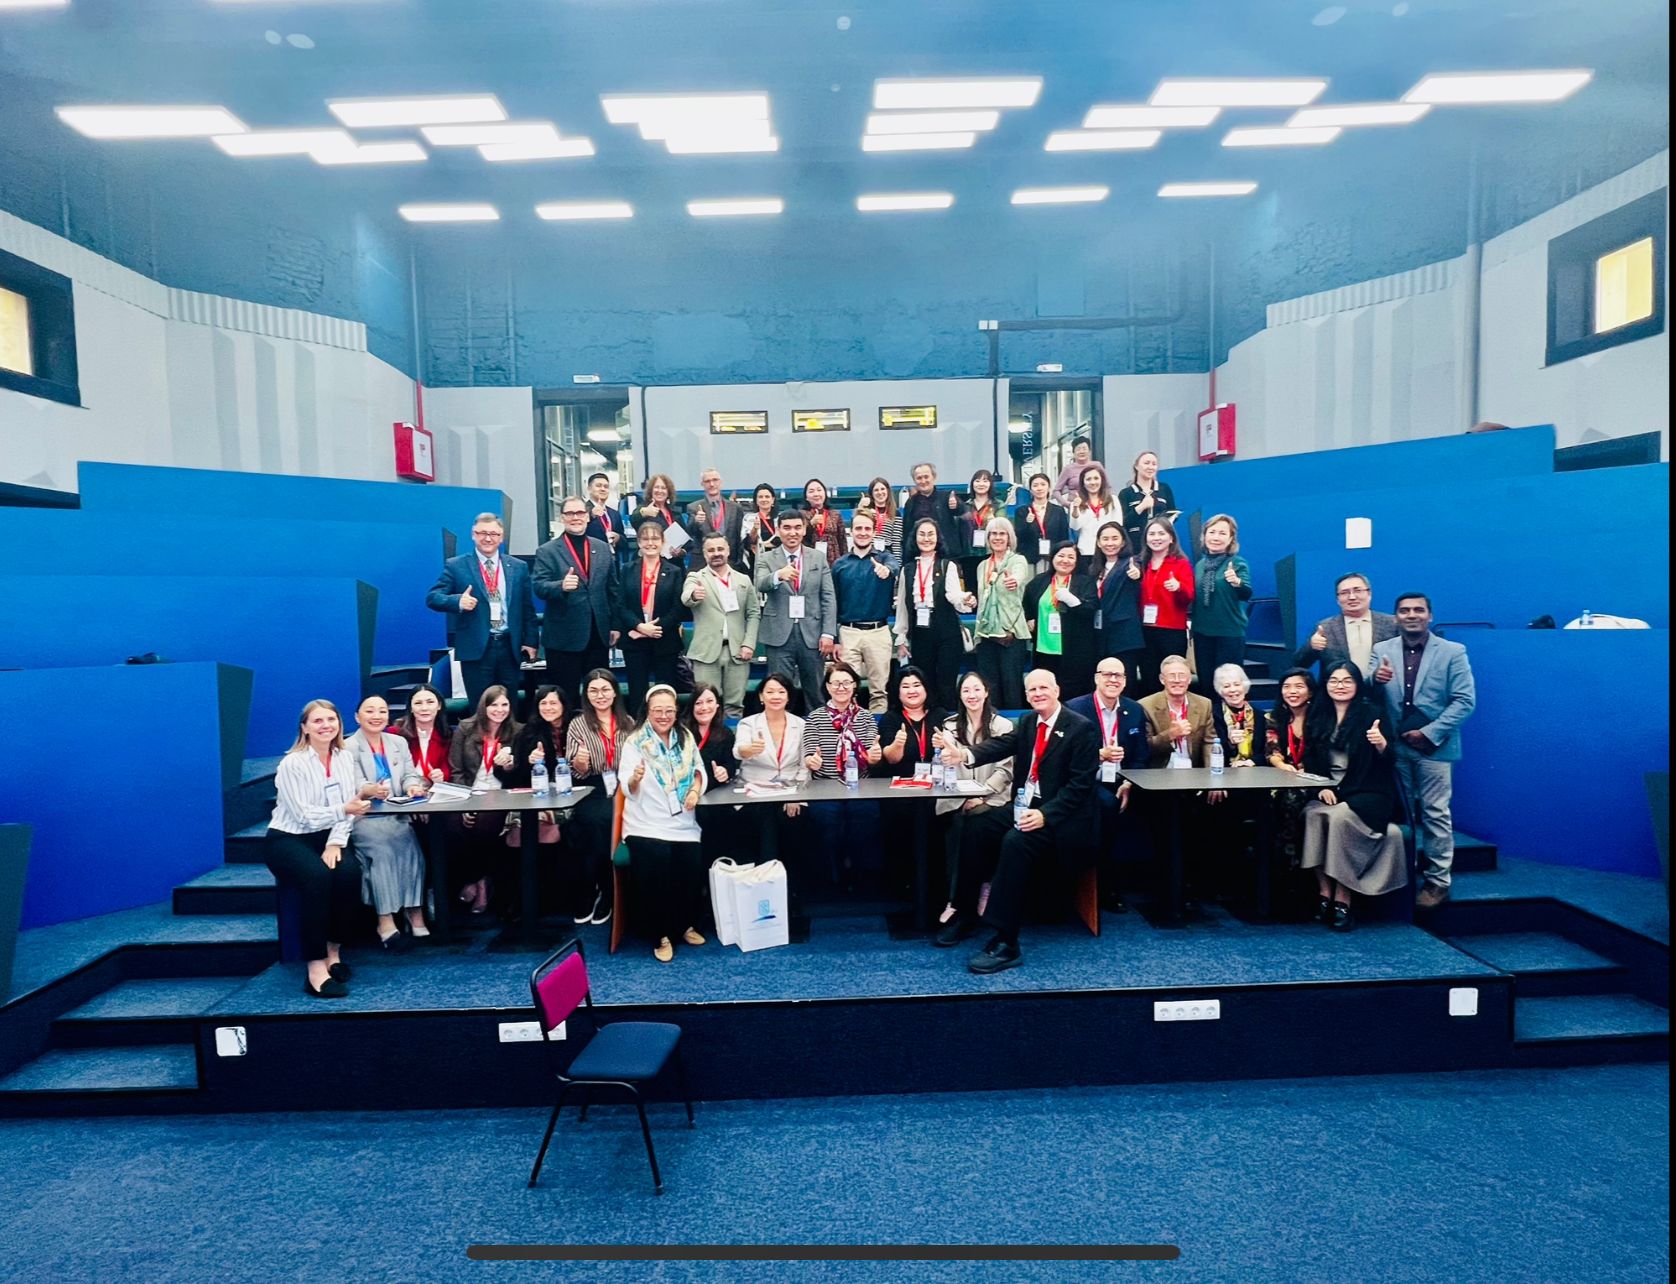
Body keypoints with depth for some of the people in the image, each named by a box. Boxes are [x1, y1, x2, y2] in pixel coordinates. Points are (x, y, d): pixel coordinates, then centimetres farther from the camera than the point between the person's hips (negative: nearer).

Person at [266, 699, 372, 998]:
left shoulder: (345, 759, 3)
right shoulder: (292, 763, -13)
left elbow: (348, 807, -2)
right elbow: (303, 815, -18)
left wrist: (335, 843, -16)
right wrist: (344, 810, -28)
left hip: (325, 838, 4)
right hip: (288, 839, -4)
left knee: (349, 873, -26)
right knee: (317, 876, -33)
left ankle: (333, 949, -8)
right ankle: (316, 966, -28)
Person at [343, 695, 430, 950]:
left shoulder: (399, 743, 17)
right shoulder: (348, 748, 1)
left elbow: (410, 775, 10)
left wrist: (413, 786, -16)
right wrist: (370, 790, -34)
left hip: (397, 815, 4)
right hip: (364, 817, -4)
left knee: (410, 846, -26)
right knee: (383, 849, -31)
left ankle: (414, 911, -24)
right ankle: (385, 921, -31)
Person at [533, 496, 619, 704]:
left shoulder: (603, 548, 10)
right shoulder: (547, 551, -2)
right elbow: (539, 588, -12)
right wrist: (561, 586, -32)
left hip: (599, 635, 4)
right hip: (564, 638, -4)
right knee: (565, 697, 4)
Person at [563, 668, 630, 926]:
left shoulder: (628, 723, 11)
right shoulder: (578, 724, 5)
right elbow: (576, 773, 1)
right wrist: (579, 762, -19)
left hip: (622, 790, 1)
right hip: (592, 792, -1)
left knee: (614, 822, -28)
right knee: (595, 821, -31)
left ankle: (605, 893, -6)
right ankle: (585, 896, -10)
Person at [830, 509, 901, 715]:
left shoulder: (884, 557, 4)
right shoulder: (840, 564, 7)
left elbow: (895, 566, -22)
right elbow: (833, 604, 9)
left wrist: (887, 569, -46)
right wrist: (834, 638, 3)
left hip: (878, 632, -1)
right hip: (848, 632, 1)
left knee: (879, 690, 5)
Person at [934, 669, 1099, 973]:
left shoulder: (1082, 728, -9)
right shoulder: (1027, 722, 10)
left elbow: (1081, 784, -15)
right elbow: (1001, 745, -8)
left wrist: (1046, 815, -27)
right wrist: (966, 754, -30)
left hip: (1059, 817, -7)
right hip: (1025, 808, 7)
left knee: (1015, 841, -32)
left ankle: (1005, 943, -29)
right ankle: (965, 913, 3)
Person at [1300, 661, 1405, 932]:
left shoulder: (1372, 715, -1)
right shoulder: (1319, 716, 11)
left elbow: (1389, 762, -6)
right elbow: (1310, 758, 9)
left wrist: (1381, 744, -29)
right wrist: (1322, 787, -7)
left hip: (1367, 793, -3)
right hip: (1329, 791, 3)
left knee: (1341, 817, -32)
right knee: (1313, 813, -28)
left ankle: (1342, 900, -25)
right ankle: (1325, 893, -24)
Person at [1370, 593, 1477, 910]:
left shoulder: (1452, 652, -2)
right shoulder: (1382, 650, 5)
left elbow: (1465, 700, -7)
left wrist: (1429, 733, -14)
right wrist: (1376, 679, -26)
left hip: (1434, 746, -3)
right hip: (1394, 746, 3)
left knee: (1435, 813, 2)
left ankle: (1438, 880, 12)